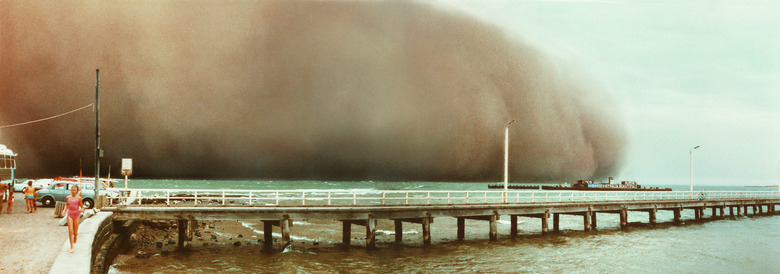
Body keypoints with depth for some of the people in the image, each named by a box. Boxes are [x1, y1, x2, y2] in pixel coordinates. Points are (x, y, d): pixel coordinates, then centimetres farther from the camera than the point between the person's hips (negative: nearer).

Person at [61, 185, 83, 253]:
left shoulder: (78, 198, -5)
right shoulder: (68, 197, 3)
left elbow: (82, 207, 1)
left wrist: (81, 210, -21)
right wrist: (64, 210, 4)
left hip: (76, 215, -1)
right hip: (70, 215, 2)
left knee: (75, 232, 6)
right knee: (70, 231, -8)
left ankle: (75, 237, 46)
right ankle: (71, 247, -4)